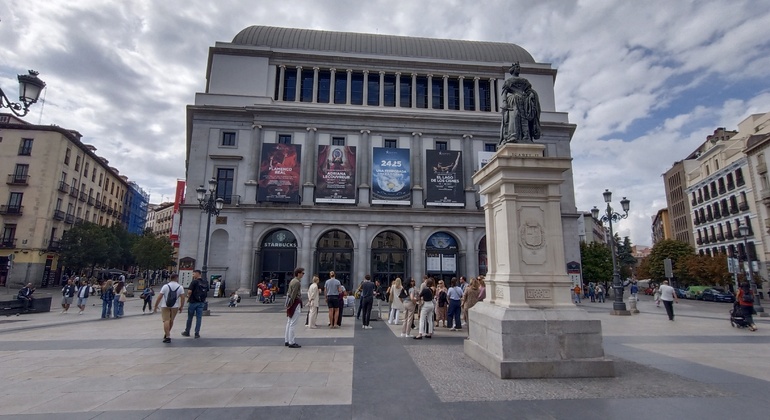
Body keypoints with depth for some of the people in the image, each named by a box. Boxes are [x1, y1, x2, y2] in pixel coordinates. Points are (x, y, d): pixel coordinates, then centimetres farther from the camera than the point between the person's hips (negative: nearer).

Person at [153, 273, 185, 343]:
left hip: (165, 306, -2)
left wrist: (155, 306, 0)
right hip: (175, 306, 2)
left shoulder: (165, 286, -4)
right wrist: (181, 307, 3)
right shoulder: (180, 287, -3)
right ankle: (167, 334, 35)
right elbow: (182, 298, -7)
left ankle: (167, 336, -11)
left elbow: (159, 297, -8)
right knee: (171, 320, 18)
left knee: (166, 321, -3)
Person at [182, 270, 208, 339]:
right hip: (201, 302, 4)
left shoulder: (194, 282, -12)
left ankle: (187, 332, 24)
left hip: (193, 302, -4)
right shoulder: (205, 283, 7)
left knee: (190, 317, 11)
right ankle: (197, 333, 6)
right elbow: (207, 292, 12)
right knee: (199, 318, 5)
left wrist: (188, 297, 0)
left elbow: (189, 291, -18)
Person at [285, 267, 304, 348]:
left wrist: (288, 304, 15)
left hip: (291, 303, 10)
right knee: (293, 324, -4)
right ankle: (291, 342, 1)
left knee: (289, 323, 15)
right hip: (295, 304, -10)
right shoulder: (297, 282, -17)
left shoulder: (292, 281, 13)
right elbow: (293, 295, -20)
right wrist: (290, 304, -14)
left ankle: (287, 341, 23)